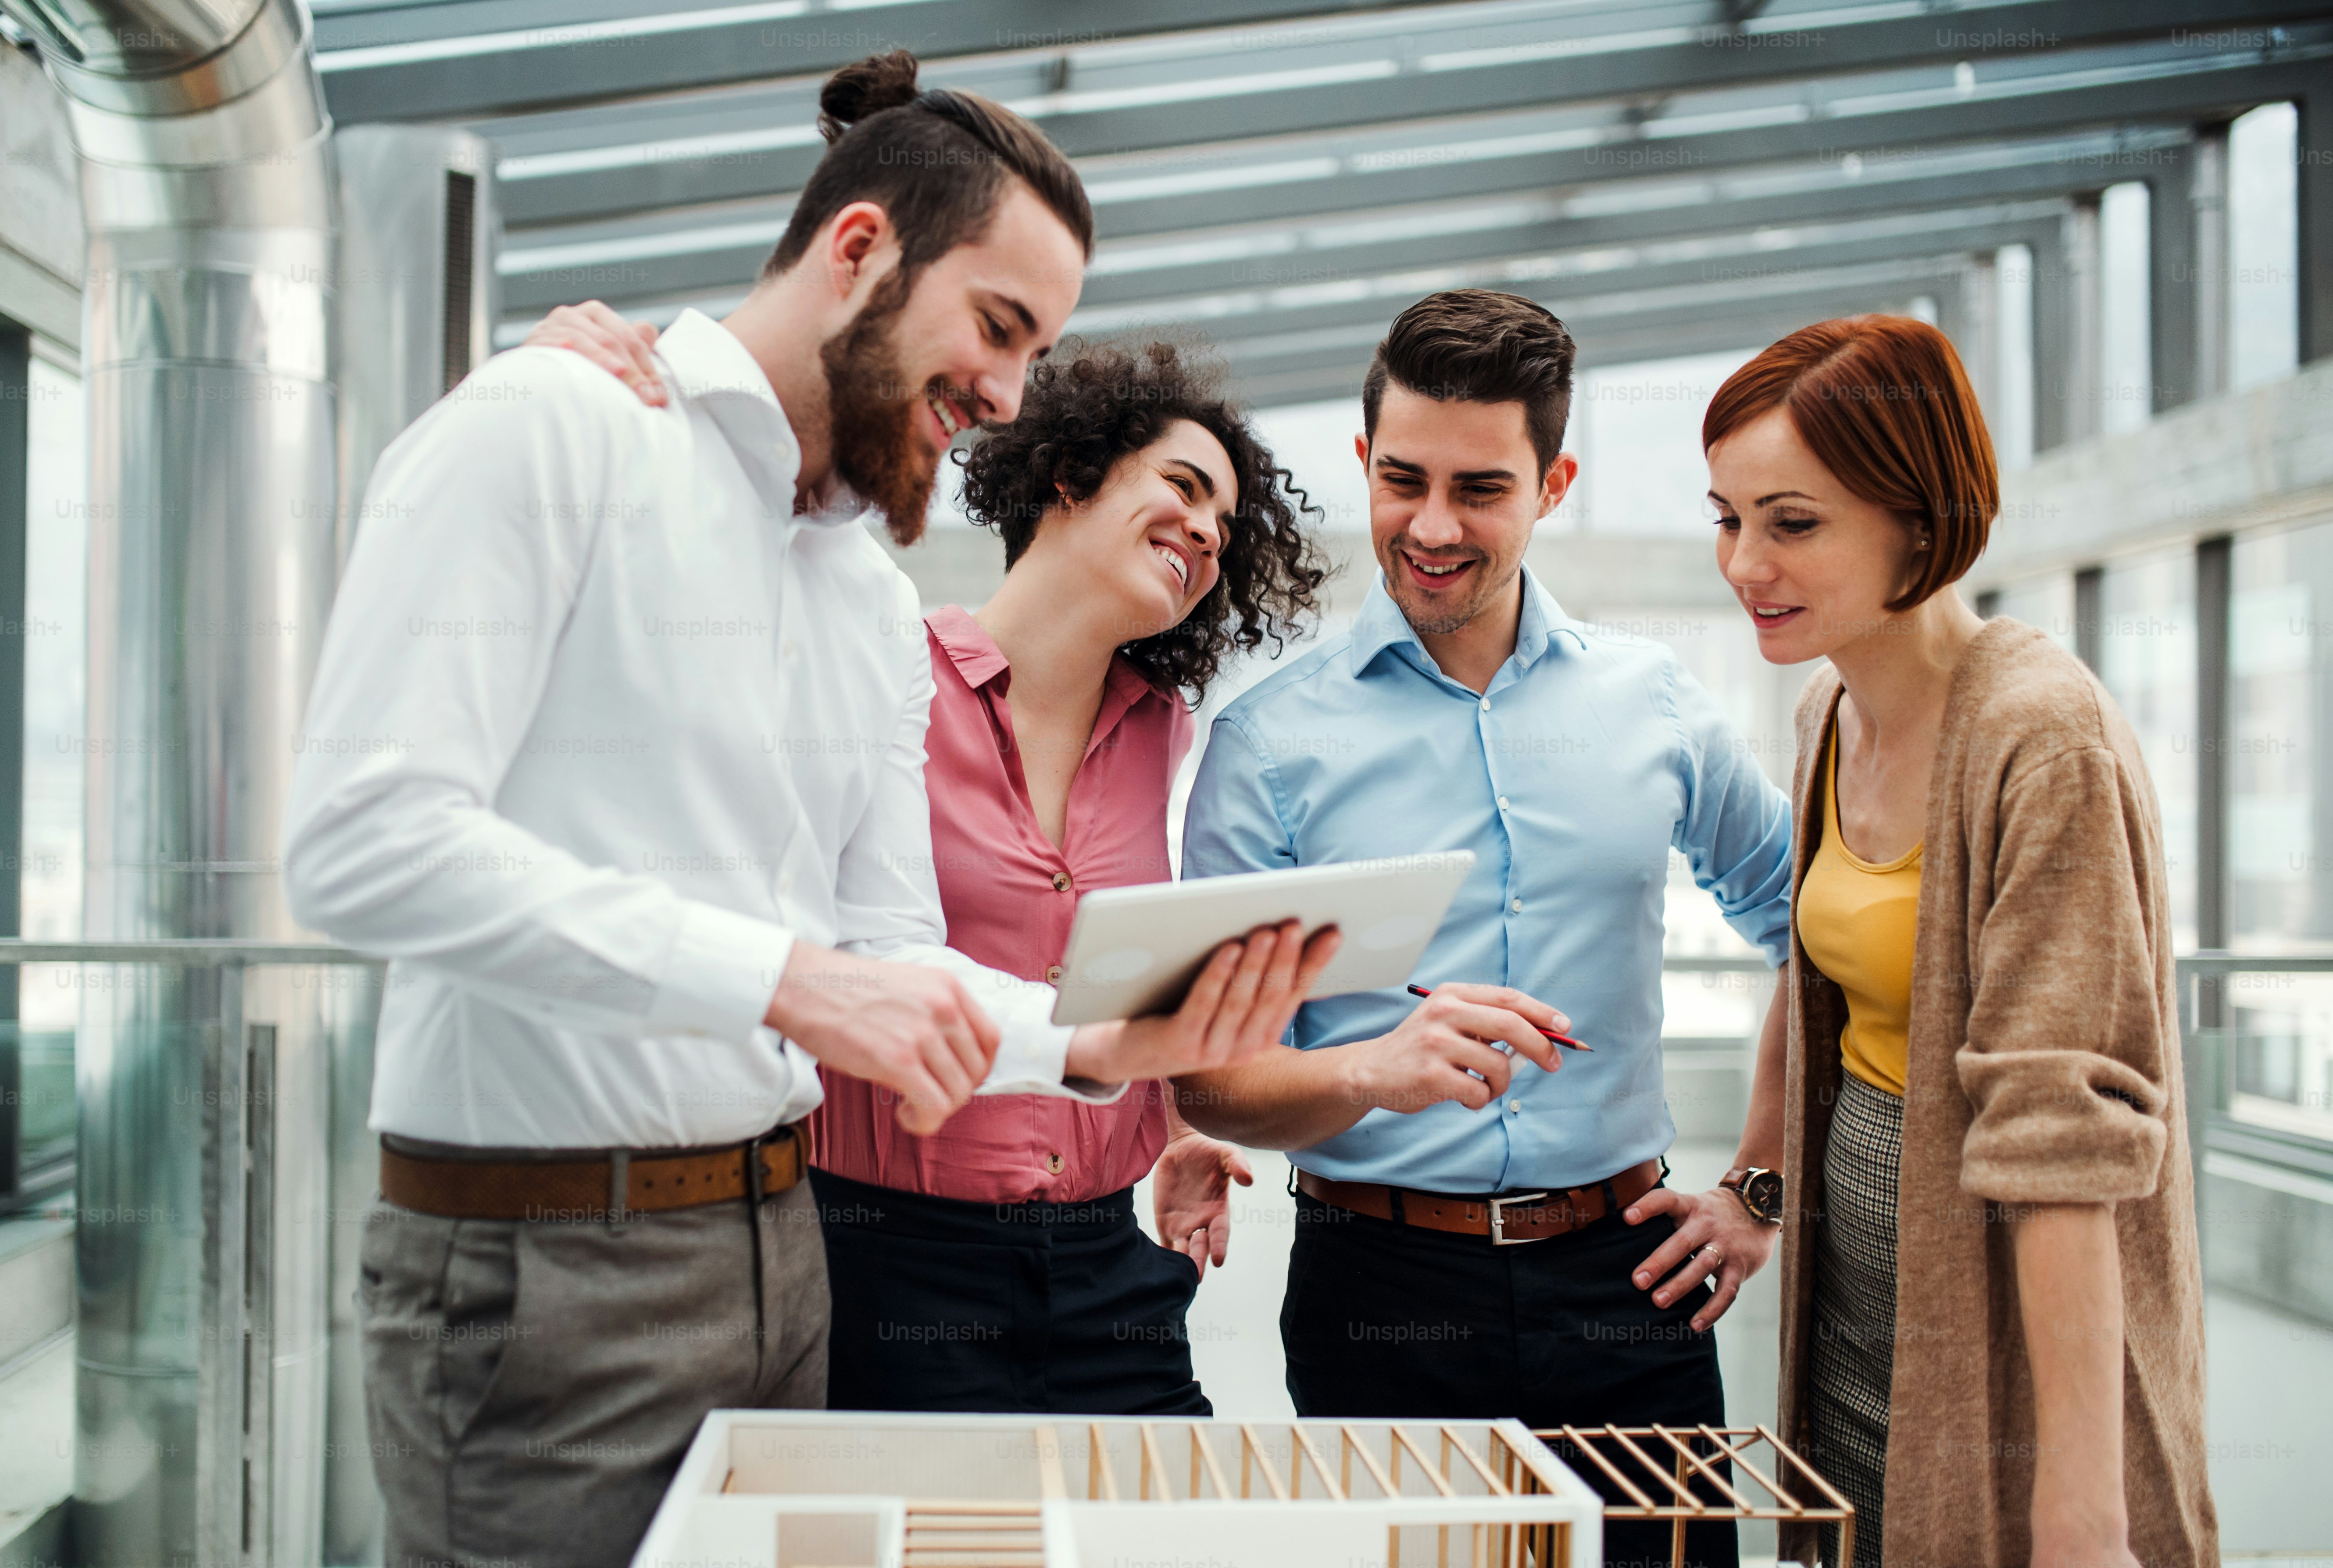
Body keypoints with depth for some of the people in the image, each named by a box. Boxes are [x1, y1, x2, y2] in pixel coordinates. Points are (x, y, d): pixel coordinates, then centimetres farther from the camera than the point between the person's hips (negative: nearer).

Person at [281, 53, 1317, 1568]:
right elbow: (365, 838, -21)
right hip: (539, 1259, -7)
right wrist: (786, 978, -26)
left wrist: (1099, 1043, -8)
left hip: (778, 1242, 7)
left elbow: (889, 958, 12)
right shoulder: (550, 429, -9)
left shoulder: (881, 607, 15)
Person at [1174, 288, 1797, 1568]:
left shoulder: (1652, 705, 7)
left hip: (1625, 1277, 2)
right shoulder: (1272, 741, -2)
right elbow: (1208, 1080, -6)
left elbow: (1807, 930, 18)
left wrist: (1762, 1188, 12)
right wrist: (1379, 1071, -25)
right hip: (1382, 1284, -2)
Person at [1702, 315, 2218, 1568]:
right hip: (1855, 1316, 8)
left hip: (2005, 1351, -7)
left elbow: (2065, 1135, -25)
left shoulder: (2042, 739, -22)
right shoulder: (1834, 712, 4)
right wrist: (1758, 1187, 17)